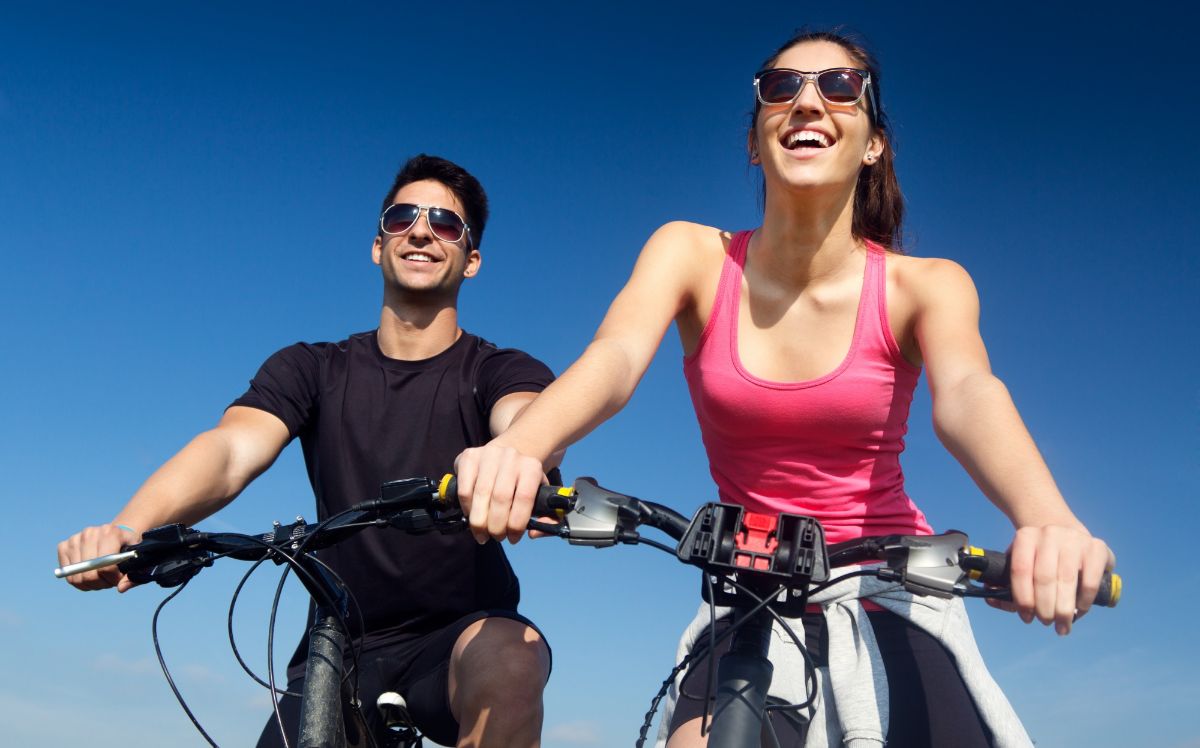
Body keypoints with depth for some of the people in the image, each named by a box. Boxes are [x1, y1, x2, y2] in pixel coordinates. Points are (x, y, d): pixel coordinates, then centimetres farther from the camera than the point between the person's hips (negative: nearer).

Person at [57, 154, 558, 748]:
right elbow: (232, 448, -14)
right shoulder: (311, 370, 3)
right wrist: (128, 528, -35)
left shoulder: (499, 371, -3)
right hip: (339, 653, 3)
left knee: (509, 656, -34)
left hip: (458, 642, -2)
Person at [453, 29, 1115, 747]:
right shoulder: (694, 254, -8)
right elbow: (616, 356, -26)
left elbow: (967, 396, -30)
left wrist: (1047, 519, -53)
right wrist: (520, 445, -49)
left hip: (891, 593, 1)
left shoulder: (923, 285, -10)